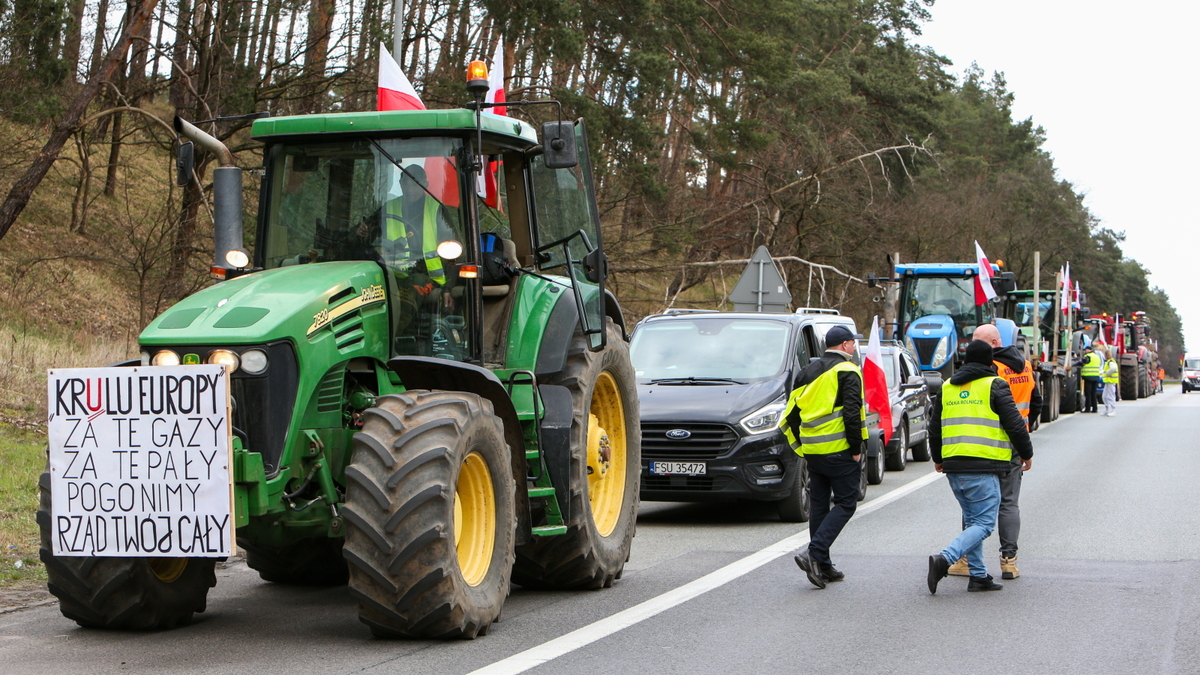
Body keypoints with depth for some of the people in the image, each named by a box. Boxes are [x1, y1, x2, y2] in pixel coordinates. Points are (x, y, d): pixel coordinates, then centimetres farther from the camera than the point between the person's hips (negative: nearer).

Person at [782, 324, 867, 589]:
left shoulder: (809, 371, 15)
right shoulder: (847, 371, -7)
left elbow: (791, 414, 14)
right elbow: (851, 413, -16)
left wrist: (801, 447, 18)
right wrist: (856, 448, -8)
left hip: (812, 451, 7)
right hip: (839, 450, -7)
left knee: (819, 505, 12)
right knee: (845, 504, -2)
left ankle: (823, 566, 13)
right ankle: (814, 553, -18)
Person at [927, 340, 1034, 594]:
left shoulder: (947, 387, 15)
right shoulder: (995, 386, -3)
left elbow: (934, 427, 21)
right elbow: (1015, 425, -4)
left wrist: (937, 459, 36)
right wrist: (1027, 454, 11)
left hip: (953, 466, 6)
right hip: (984, 467, -6)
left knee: (972, 521, 17)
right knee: (983, 524, -4)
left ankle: (978, 575, 14)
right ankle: (944, 559, -22)